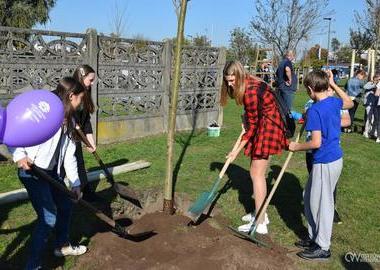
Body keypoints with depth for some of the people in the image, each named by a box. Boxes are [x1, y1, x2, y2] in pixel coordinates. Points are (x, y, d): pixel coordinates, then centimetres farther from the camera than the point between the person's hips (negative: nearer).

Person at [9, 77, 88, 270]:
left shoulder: (68, 121, 10)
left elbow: (69, 154, 12)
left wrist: (75, 182, 10)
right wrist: (19, 155, -30)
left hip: (52, 172, 9)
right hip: (32, 172, -9)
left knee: (66, 205, 21)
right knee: (48, 218, -9)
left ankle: (63, 246, 43)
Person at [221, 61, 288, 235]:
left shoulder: (250, 91, -24)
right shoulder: (248, 83, 5)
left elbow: (252, 125, -19)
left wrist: (237, 150, -15)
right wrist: (246, 116, -1)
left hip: (268, 128, -10)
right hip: (262, 126, 10)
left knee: (257, 174, -7)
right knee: (257, 172, 15)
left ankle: (260, 223, -2)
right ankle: (261, 213, 27)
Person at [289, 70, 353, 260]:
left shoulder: (315, 110, -20)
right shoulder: (334, 102, 4)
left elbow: (316, 143, -23)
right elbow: (349, 103, 29)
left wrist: (296, 147, -6)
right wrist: (333, 84, 25)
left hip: (325, 162, -9)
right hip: (335, 158, 9)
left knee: (322, 203, 3)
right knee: (309, 198, 20)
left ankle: (323, 248, 17)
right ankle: (315, 237, 32)